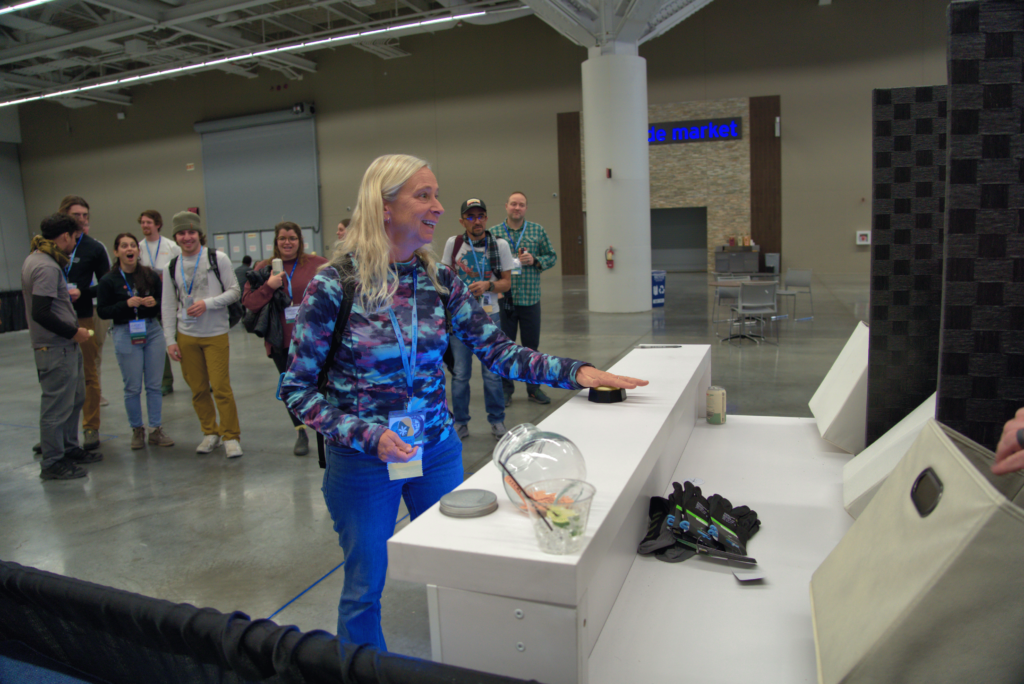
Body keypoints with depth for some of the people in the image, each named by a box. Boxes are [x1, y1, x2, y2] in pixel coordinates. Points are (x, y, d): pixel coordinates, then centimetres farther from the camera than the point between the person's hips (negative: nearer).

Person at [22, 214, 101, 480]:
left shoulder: (34, 259, 12)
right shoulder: (47, 267, -20)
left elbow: (40, 298, 21)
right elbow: (40, 314, -25)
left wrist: (65, 295, 17)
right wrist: (74, 332, -16)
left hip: (65, 345, 11)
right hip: (56, 348, -11)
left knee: (75, 399, 20)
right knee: (57, 406, 0)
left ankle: (70, 449, 33)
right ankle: (53, 463, 11)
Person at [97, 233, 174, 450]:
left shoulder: (151, 275, 5)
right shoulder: (109, 281, -2)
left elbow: (164, 301, 11)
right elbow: (102, 311, -4)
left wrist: (154, 303, -11)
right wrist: (127, 304, -17)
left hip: (153, 331, 2)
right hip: (125, 334, -2)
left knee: (154, 385, 6)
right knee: (133, 387, 4)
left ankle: (155, 430, 15)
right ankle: (137, 430, 18)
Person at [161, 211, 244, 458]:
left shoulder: (218, 259, -3)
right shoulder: (172, 267, 7)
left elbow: (234, 292, -3)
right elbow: (168, 307, 9)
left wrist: (208, 303, -17)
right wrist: (170, 340, 4)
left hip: (216, 334, -3)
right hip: (186, 336, 3)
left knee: (221, 387, -5)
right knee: (198, 389, 7)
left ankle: (231, 436, 7)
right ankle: (210, 433, 23)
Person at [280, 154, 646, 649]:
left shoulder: (440, 280, -2)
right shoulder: (334, 285, -14)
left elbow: (496, 349, -5)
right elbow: (297, 388, -11)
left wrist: (575, 372, -18)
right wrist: (367, 436, -23)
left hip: (438, 451, 4)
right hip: (362, 461, -4)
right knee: (364, 588, 13)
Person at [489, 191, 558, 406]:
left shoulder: (538, 230, 7)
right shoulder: (494, 233, 4)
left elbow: (552, 256, 9)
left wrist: (535, 260, -8)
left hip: (530, 298, 1)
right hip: (503, 298, -1)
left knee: (532, 346, 9)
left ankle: (533, 388, 22)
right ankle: (505, 389, 18)